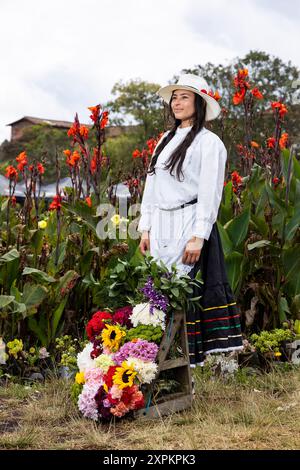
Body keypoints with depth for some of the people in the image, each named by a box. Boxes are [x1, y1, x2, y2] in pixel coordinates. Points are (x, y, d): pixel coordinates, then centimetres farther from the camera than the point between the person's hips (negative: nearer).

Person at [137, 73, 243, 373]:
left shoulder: (208, 142, -4)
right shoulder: (165, 140, 17)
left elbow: (210, 193, -10)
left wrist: (198, 237, -16)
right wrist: (145, 228, 13)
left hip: (189, 224, -6)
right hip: (161, 227, 7)